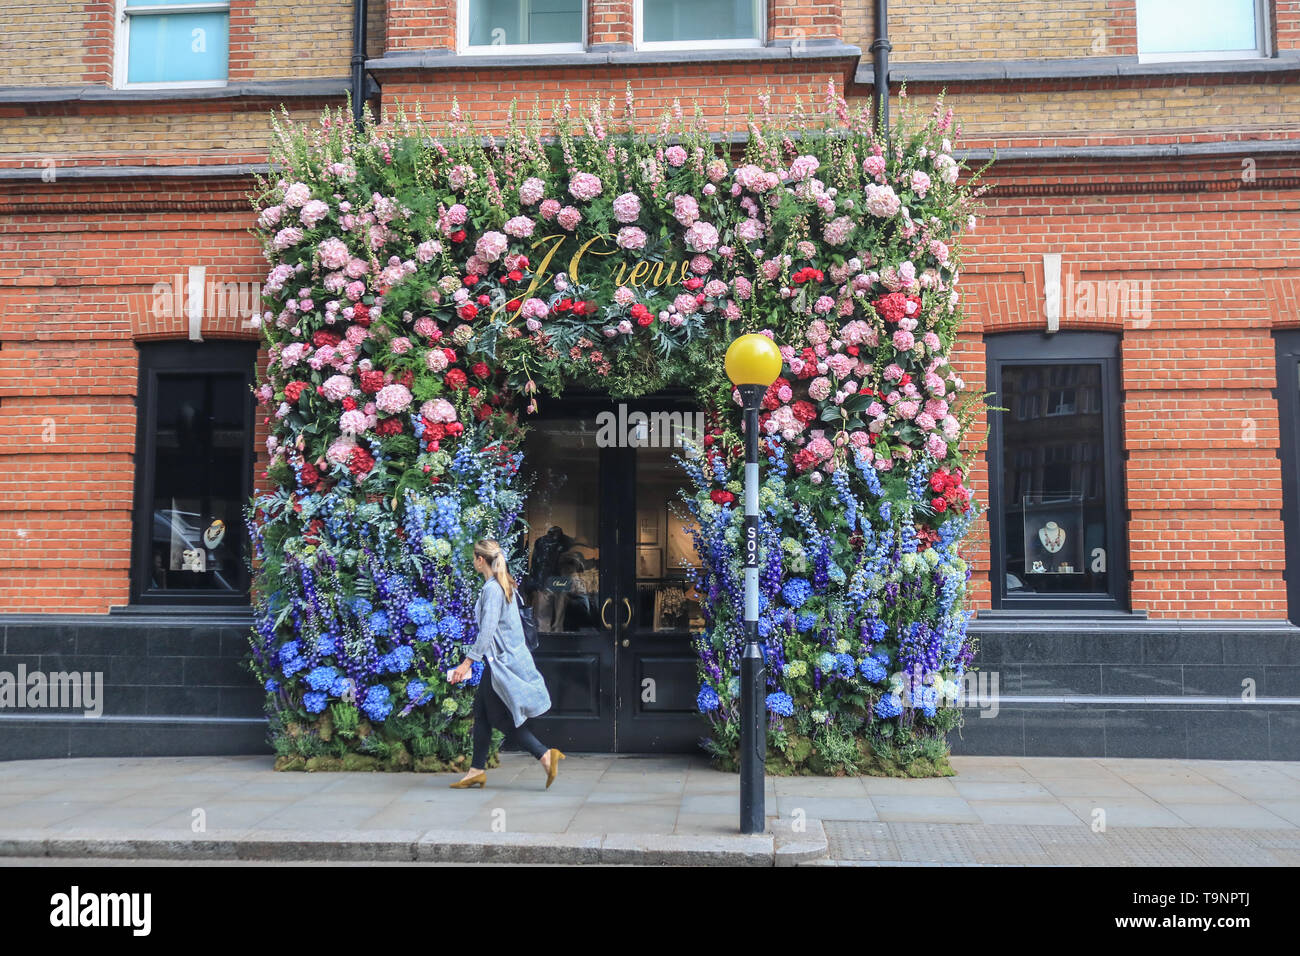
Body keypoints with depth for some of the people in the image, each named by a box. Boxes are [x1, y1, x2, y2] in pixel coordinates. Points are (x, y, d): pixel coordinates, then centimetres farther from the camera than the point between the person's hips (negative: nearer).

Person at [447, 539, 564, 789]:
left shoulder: (492, 589, -17)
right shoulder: (503, 585, 12)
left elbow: (487, 631, -23)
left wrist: (468, 662, -22)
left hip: (502, 660, -10)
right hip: (500, 658, 10)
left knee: (505, 717, -2)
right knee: (481, 711, 13)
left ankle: (546, 755, -4)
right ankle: (477, 770, 19)